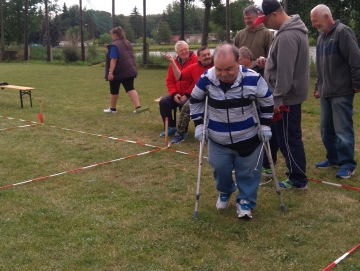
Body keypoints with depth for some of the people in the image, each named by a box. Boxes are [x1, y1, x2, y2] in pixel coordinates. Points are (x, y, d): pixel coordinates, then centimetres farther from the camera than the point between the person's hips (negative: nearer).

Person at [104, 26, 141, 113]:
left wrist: (110, 72, -24)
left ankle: (112, 108, 23)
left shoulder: (114, 45, -15)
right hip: (129, 70, 7)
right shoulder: (127, 43, 12)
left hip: (119, 72, -7)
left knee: (114, 90, 9)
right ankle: (138, 107, -13)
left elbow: (113, 60, -22)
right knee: (130, 88, 2)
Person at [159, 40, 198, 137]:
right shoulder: (174, 62, 9)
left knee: (184, 104, -33)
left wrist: (187, 95, -19)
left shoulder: (195, 60, -11)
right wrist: (174, 94, -7)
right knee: (163, 102, -11)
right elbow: (169, 81, 11)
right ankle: (171, 127, 1)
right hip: (177, 95, 6)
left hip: (191, 95, -6)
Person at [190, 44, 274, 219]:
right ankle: (224, 193, 42)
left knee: (248, 172, 7)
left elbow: (267, 102, -3)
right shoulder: (207, 79, -18)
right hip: (217, 140, 1)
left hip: (248, 138, -1)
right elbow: (195, 100, 2)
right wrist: (199, 124, -2)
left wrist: (265, 126, -4)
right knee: (220, 169, 11)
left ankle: (245, 201, 29)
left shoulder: (253, 79, -21)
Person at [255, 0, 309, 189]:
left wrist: (277, 99, -21)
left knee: (288, 138, -1)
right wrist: (269, 62, 8)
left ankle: (298, 180, 10)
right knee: (286, 136, 18)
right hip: (290, 94, 10)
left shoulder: (287, 36, -22)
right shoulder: (292, 30, 11)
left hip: (287, 97, -10)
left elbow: (285, 72, -25)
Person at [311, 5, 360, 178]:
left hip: (341, 92, -8)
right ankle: (333, 159, 26)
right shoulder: (322, 37, 16)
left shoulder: (342, 32, -10)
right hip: (326, 92, 8)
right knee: (326, 130, 13)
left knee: (343, 130, -4)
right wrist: (318, 86, 23)